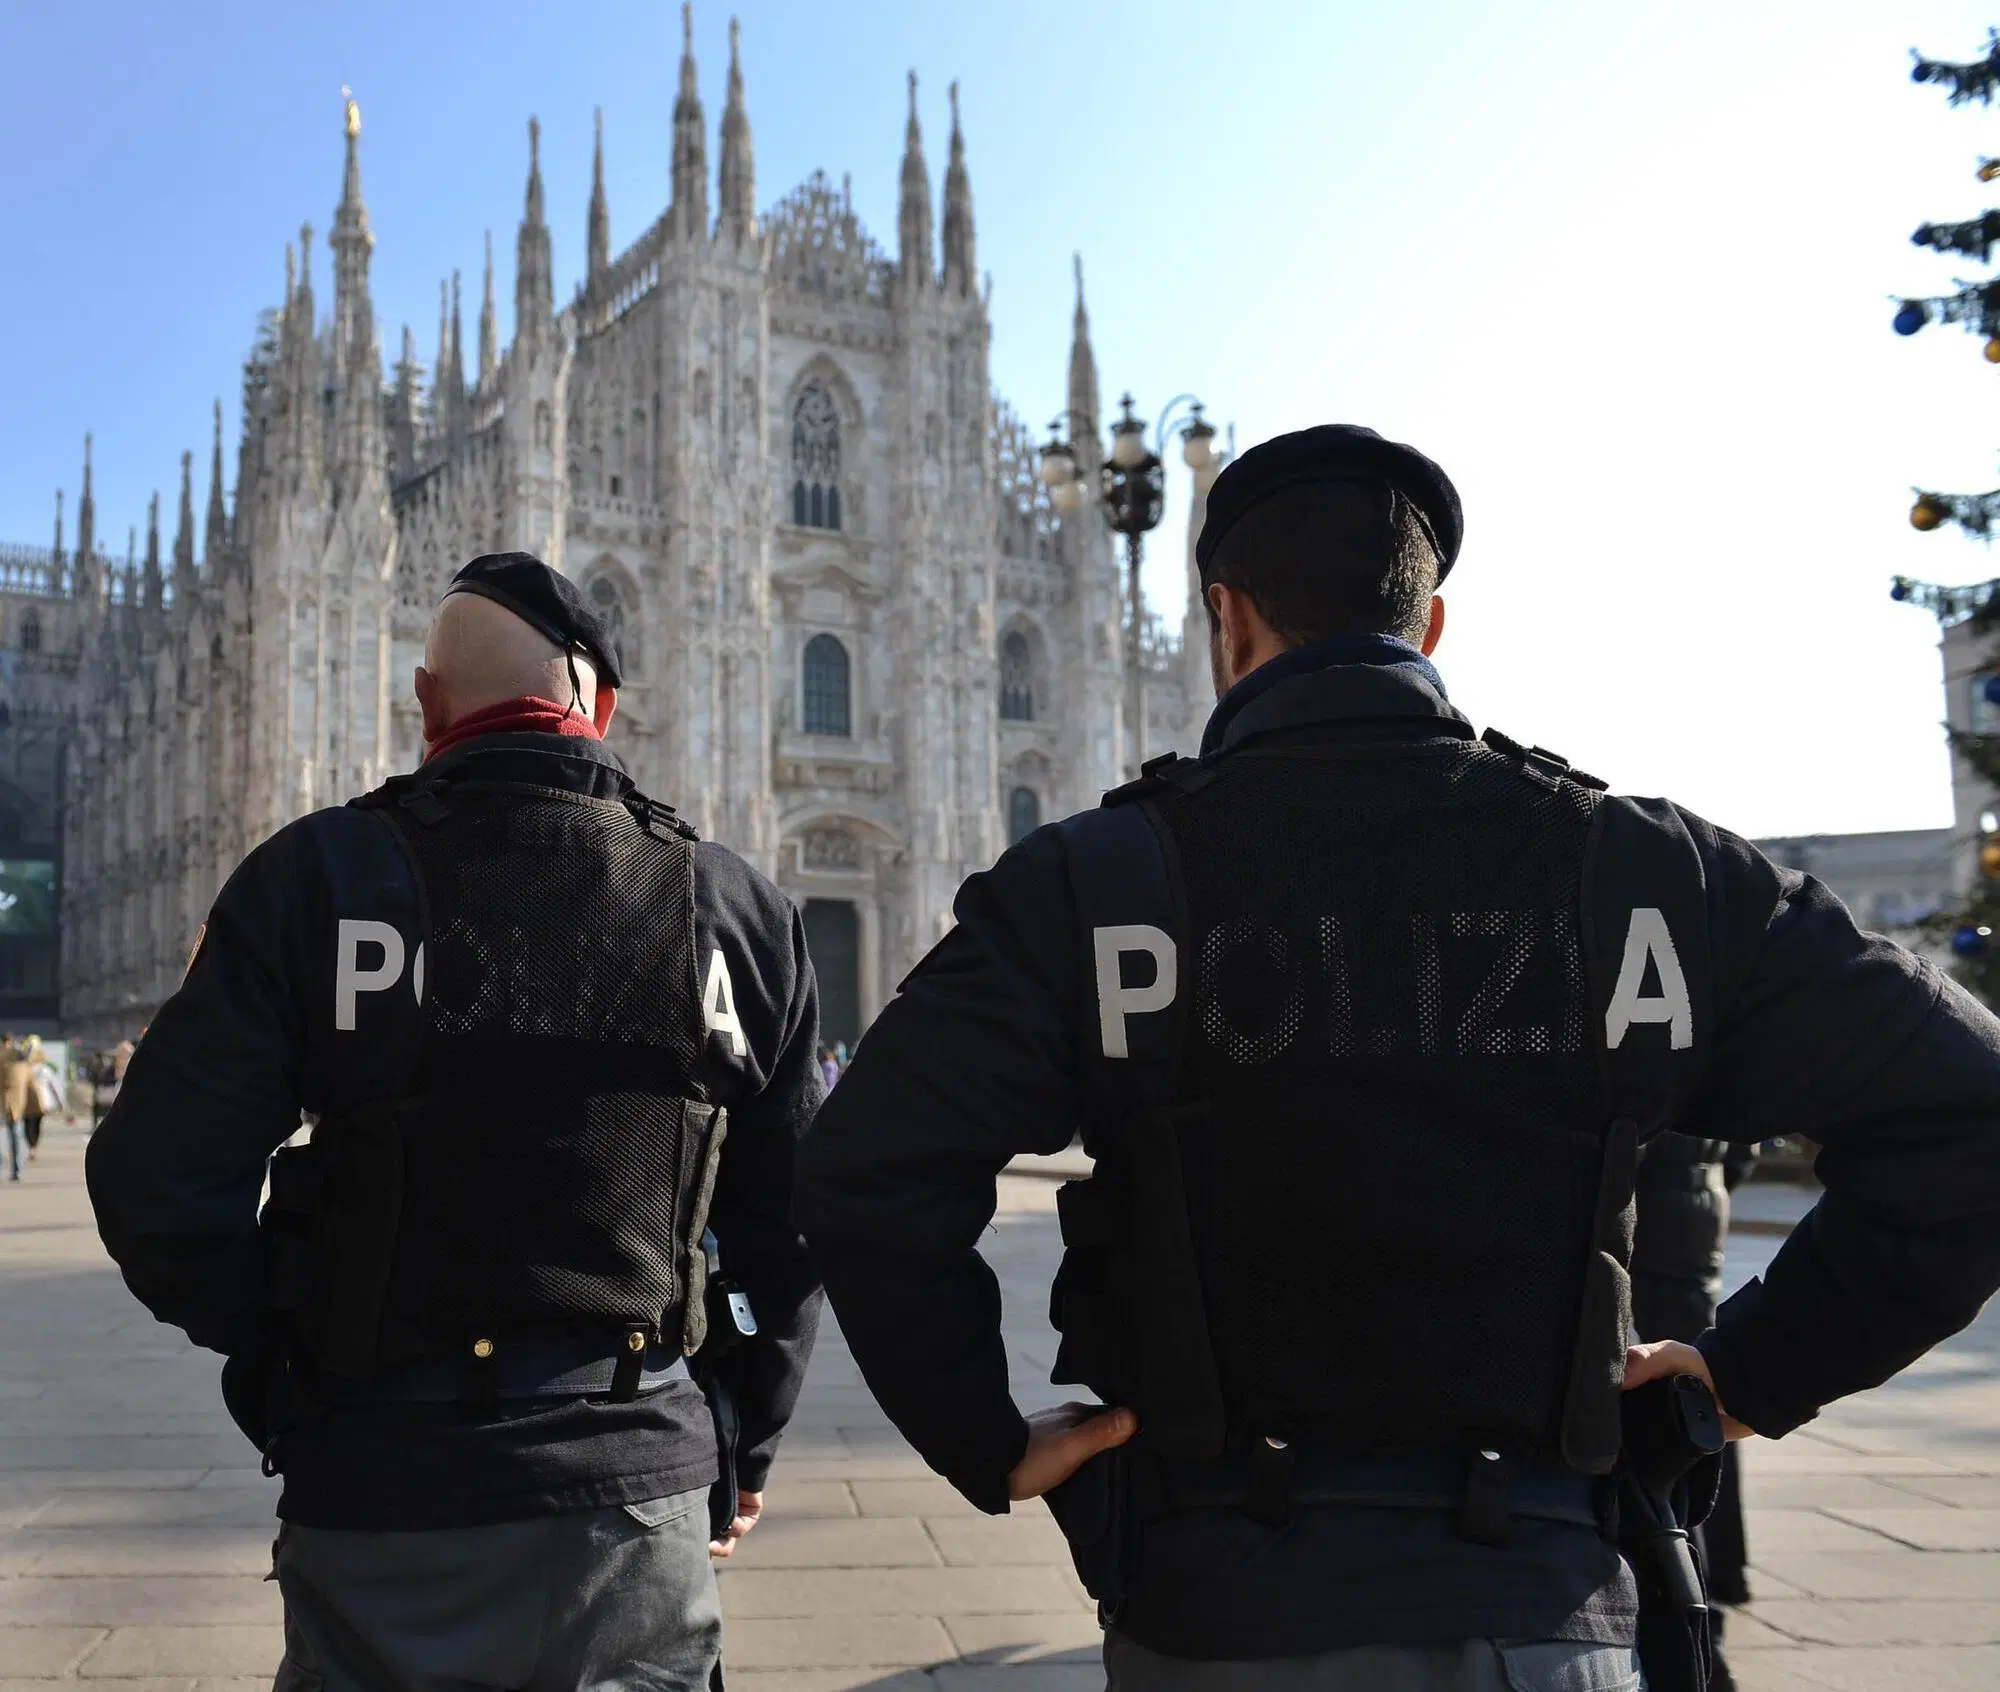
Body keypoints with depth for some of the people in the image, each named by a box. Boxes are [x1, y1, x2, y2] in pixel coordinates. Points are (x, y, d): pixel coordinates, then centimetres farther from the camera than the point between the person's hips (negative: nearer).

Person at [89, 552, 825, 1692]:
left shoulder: (313, 880, -7)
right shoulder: (737, 907, -1)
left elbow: (162, 1187, -8)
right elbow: (797, 1215, 3)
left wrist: (276, 1352, 11)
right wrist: (747, 1446, 17)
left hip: (379, 1496, -1)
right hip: (639, 1492, 2)